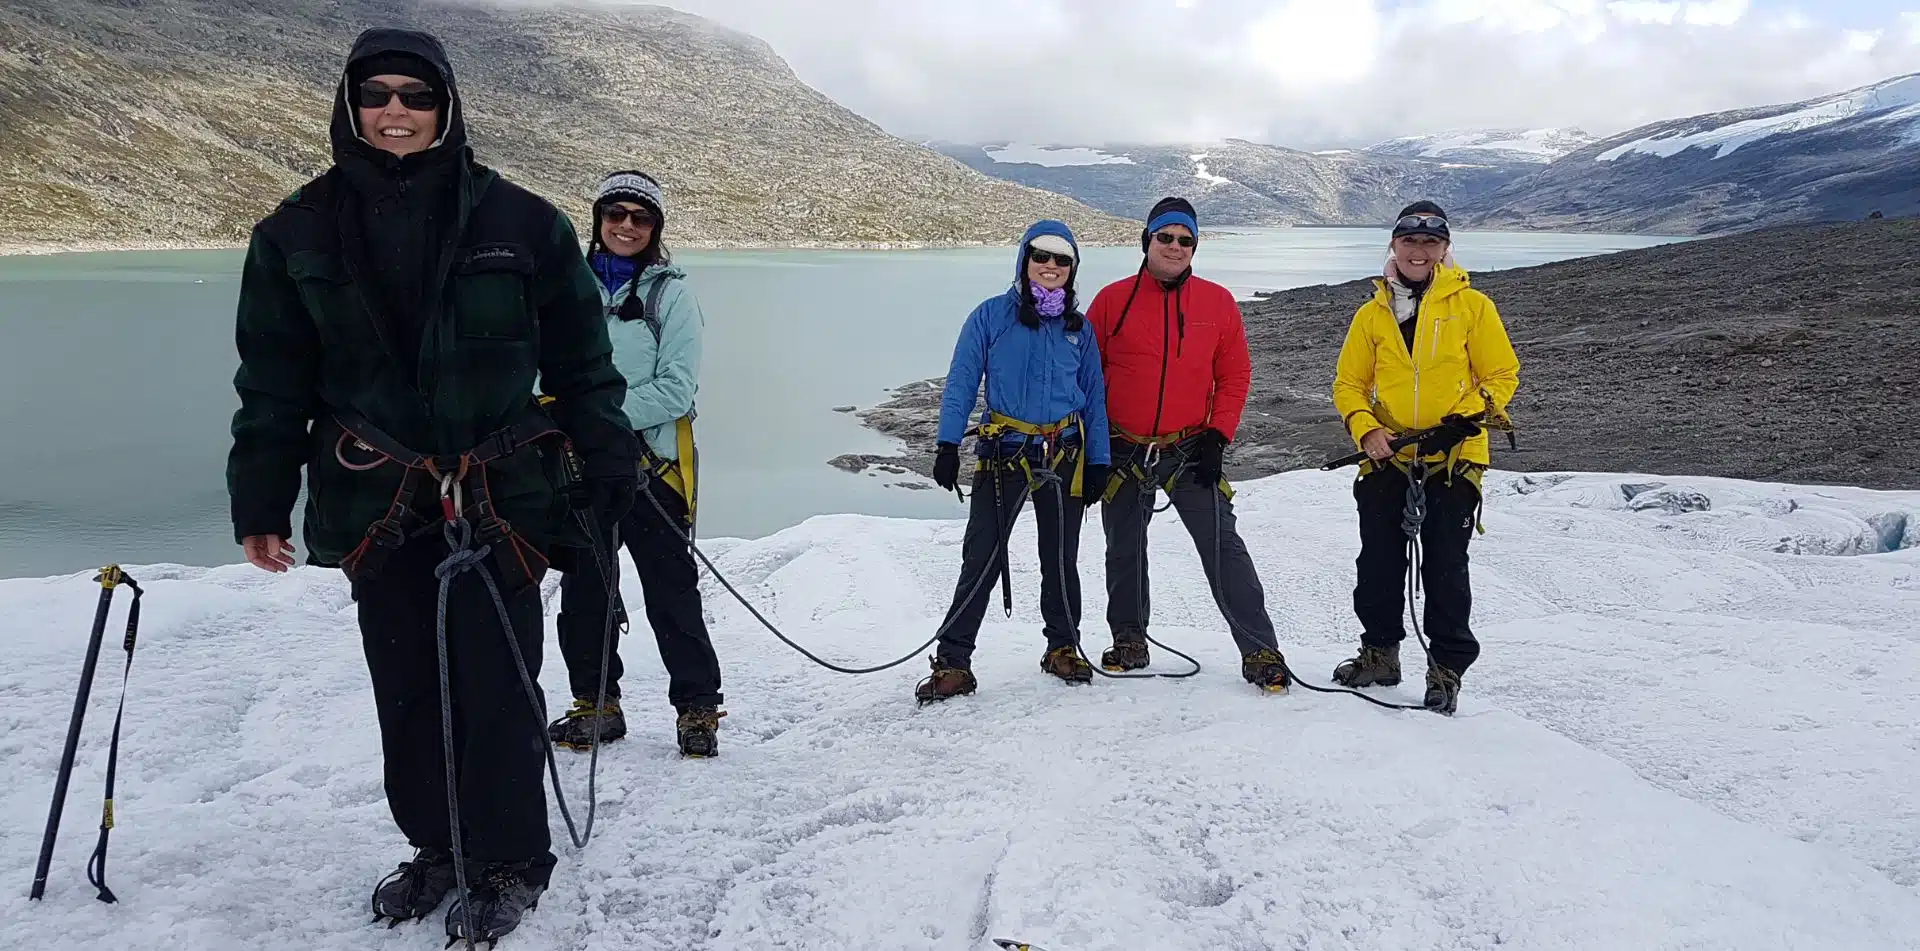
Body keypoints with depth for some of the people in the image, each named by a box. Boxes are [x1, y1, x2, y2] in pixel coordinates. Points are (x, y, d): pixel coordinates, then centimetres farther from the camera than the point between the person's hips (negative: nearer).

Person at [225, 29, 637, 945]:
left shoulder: (519, 223, -4)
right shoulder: (300, 232, 3)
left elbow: (582, 362, 2)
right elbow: (274, 381, 8)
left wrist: (609, 468, 1)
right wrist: (261, 499, 7)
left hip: (502, 497, -3)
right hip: (376, 504, 3)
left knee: (495, 688, -1)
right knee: (407, 690, 12)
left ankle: (508, 861, 18)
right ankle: (435, 844, 32)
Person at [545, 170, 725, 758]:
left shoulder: (670, 293, -2)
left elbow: (678, 388, -11)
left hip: (650, 459, -4)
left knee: (671, 594, 0)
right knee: (583, 591, 12)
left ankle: (698, 709, 12)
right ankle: (595, 705, 27)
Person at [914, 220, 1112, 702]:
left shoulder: (1079, 327, 10)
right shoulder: (991, 316, 1)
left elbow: (1094, 397, 12)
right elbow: (961, 383, -1)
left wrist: (1098, 462, 6)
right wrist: (948, 446, -10)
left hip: (1064, 455, 3)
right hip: (1004, 453, -3)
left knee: (1061, 559, 10)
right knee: (982, 559, -7)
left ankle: (1063, 647, 28)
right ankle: (953, 661, 0)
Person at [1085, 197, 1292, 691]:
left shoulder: (1217, 302, 2)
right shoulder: (1113, 299, -1)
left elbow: (1235, 375, 5)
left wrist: (1218, 437, -5)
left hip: (1192, 452, -1)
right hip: (1124, 452, 1)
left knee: (1224, 547, -8)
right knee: (1124, 552, 13)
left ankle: (1261, 652, -2)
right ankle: (1128, 640, 31)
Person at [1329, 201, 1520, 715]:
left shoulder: (1471, 305, 2)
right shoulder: (1372, 314, 9)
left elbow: (1502, 374, 3)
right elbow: (1349, 383, 11)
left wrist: (1469, 418, -14)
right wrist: (1365, 429, -7)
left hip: (1455, 457, -3)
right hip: (1387, 458, 3)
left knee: (1445, 566, -1)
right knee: (1379, 562, 7)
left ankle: (1447, 667, 12)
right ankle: (1380, 652, 23)